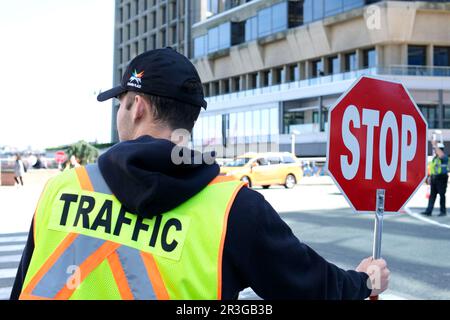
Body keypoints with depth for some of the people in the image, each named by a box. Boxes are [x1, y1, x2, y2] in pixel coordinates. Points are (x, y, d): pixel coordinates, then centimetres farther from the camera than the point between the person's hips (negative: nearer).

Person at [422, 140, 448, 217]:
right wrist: (430, 177, 16)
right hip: (434, 178, 8)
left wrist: (435, 145, -28)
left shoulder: (444, 157, -8)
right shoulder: (434, 158, 17)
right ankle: (429, 211, 3)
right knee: (432, 195, 5)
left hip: (441, 178, -8)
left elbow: (441, 155, -32)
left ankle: (443, 211, 7)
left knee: (442, 195, -2)